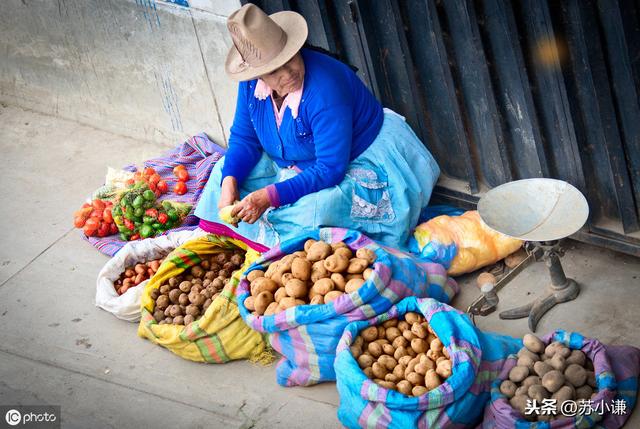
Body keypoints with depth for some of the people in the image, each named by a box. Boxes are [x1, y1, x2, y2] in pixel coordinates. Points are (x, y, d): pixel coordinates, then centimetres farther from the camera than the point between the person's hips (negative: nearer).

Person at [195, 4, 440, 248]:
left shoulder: (325, 89, -35)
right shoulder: (252, 82, -13)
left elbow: (330, 169, -34)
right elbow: (243, 139, 0)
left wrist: (268, 197, -38)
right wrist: (229, 182, -20)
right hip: (294, 167, 8)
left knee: (315, 207, -36)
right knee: (226, 171, 1)